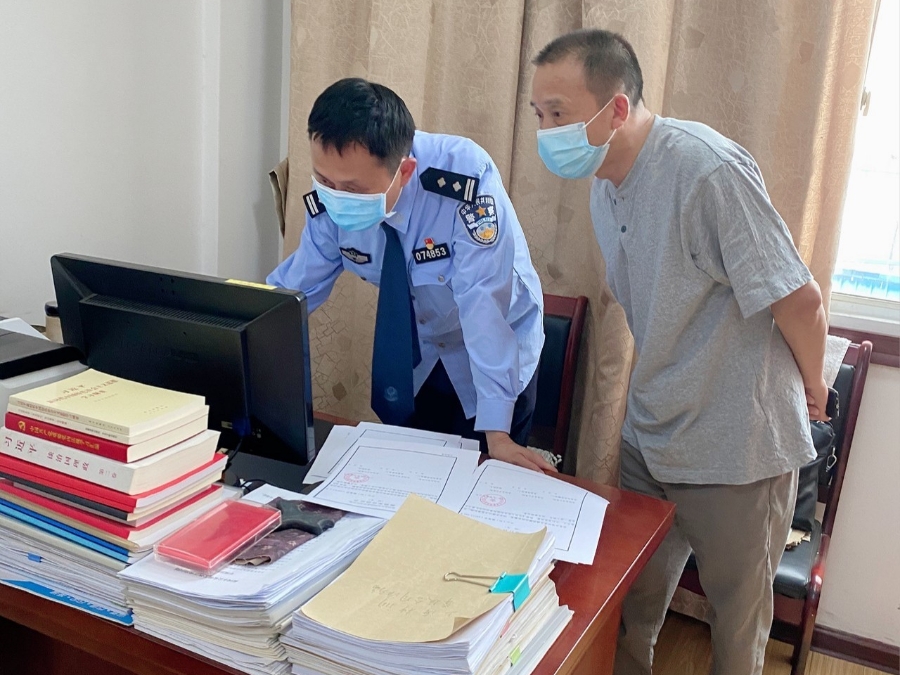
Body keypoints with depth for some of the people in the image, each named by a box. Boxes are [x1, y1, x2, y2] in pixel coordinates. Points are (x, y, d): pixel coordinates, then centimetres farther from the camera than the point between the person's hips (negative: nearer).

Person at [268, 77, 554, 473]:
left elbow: (484, 301, -36)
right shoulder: (330, 200, -20)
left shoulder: (466, 178, -34)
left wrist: (497, 434, -36)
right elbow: (291, 289, -8)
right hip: (412, 357, 4)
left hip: (498, 353, -3)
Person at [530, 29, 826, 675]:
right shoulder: (606, 182, 2)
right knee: (632, 597, 21)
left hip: (735, 448, -7)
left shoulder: (708, 168, -26)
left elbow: (799, 300, -20)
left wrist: (812, 385, -5)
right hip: (649, 435, 7)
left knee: (738, 607, 16)